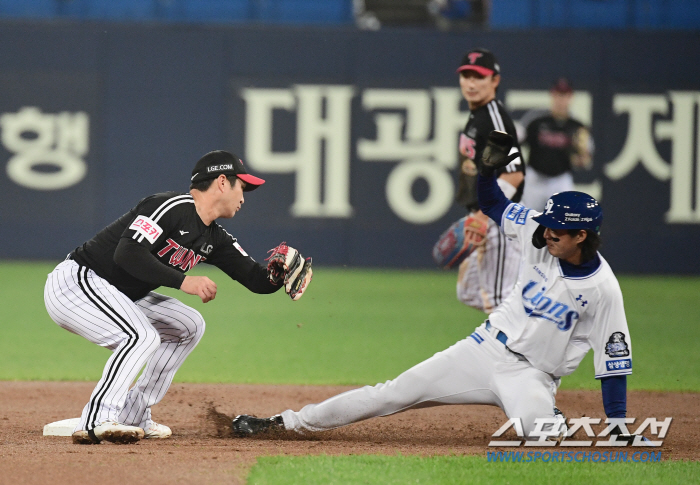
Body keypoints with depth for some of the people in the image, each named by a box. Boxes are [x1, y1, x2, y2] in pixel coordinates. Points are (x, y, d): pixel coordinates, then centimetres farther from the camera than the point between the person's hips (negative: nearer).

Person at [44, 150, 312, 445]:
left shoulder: (213, 238, 9)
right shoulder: (172, 208, -20)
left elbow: (256, 280, 6)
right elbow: (127, 253, -31)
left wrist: (279, 277, -17)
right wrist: (182, 281, -33)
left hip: (116, 298, 10)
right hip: (74, 283, -10)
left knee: (189, 326, 13)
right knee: (143, 336, -29)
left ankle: (133, 417, 11)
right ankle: (97, 421, -27)